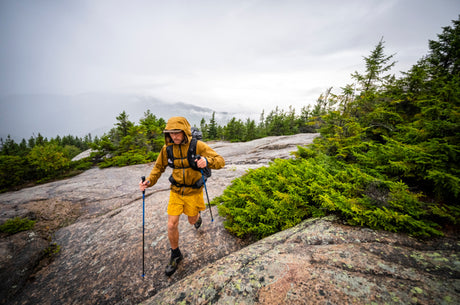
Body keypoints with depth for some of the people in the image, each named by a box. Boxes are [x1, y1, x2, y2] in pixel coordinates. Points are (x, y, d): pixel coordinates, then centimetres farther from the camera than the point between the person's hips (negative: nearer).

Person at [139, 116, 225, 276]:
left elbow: (220, 161, -23)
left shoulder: (197, 146, -21)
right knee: (172, 225, 2)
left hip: (193, 191, -2)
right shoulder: (167, 148, -10)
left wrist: (207, 161, -45)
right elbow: (159, 167, 5)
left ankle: (197, 217, 59)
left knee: (192, 220, 18)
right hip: (176, 191, 2)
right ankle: (175, 255, 31)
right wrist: (149, 182, -12)